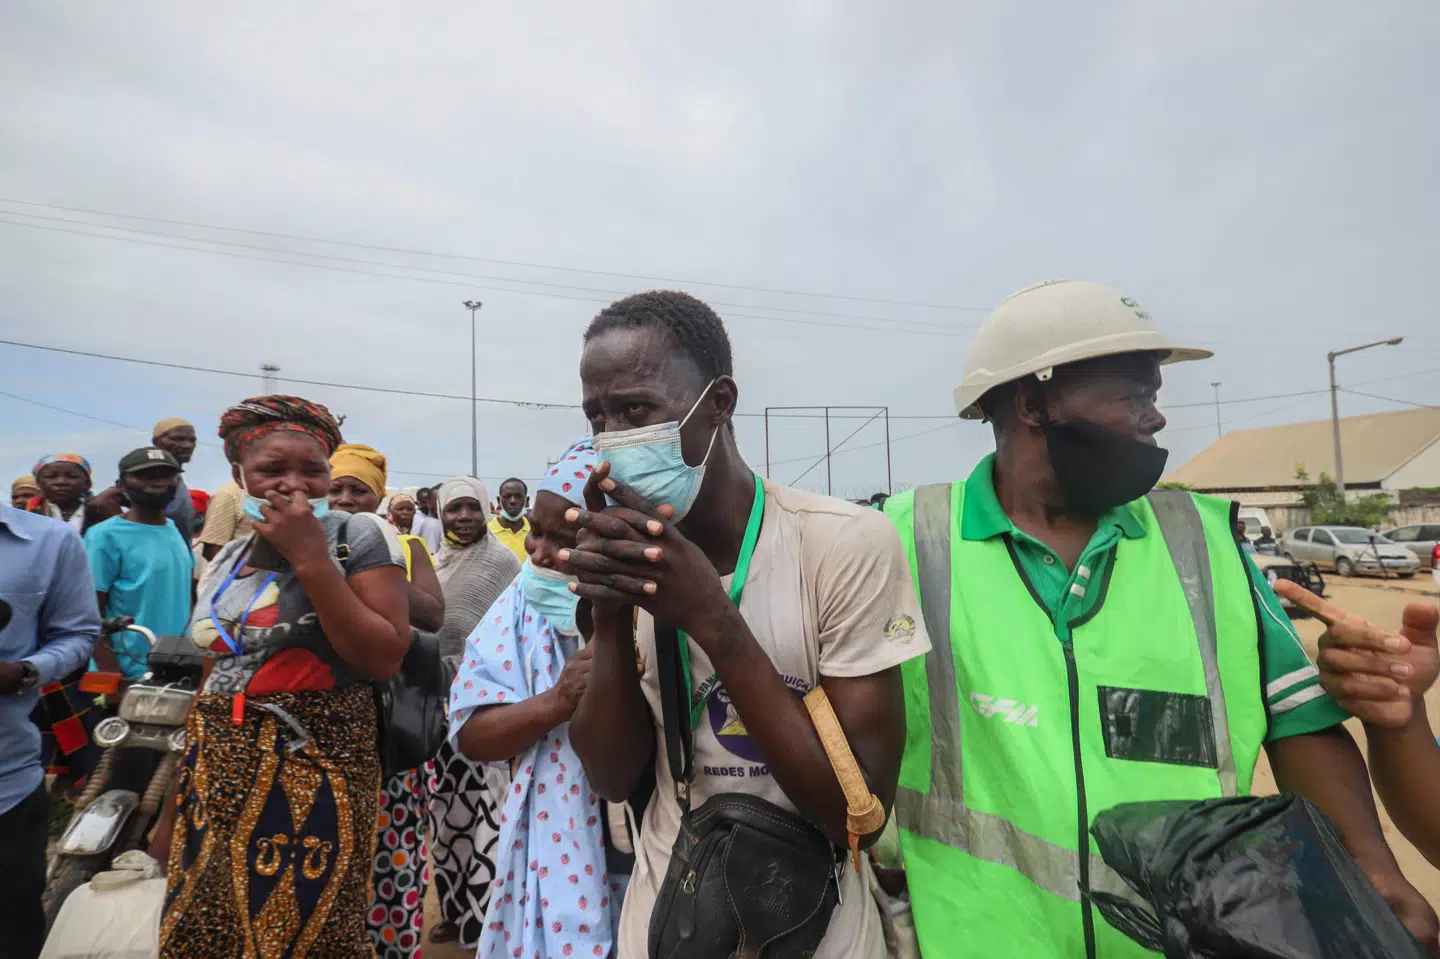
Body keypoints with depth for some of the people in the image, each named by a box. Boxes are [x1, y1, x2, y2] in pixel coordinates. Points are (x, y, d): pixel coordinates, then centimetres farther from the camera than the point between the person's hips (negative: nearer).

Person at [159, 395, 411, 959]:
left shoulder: (360, 537, -10)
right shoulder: (229, 558, 9)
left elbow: (384, 660, -20)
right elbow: (217, 672, 18)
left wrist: (311, 558, -23)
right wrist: (175, 800, 20)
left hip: (315, 767, -6)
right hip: (217, 769, 6)